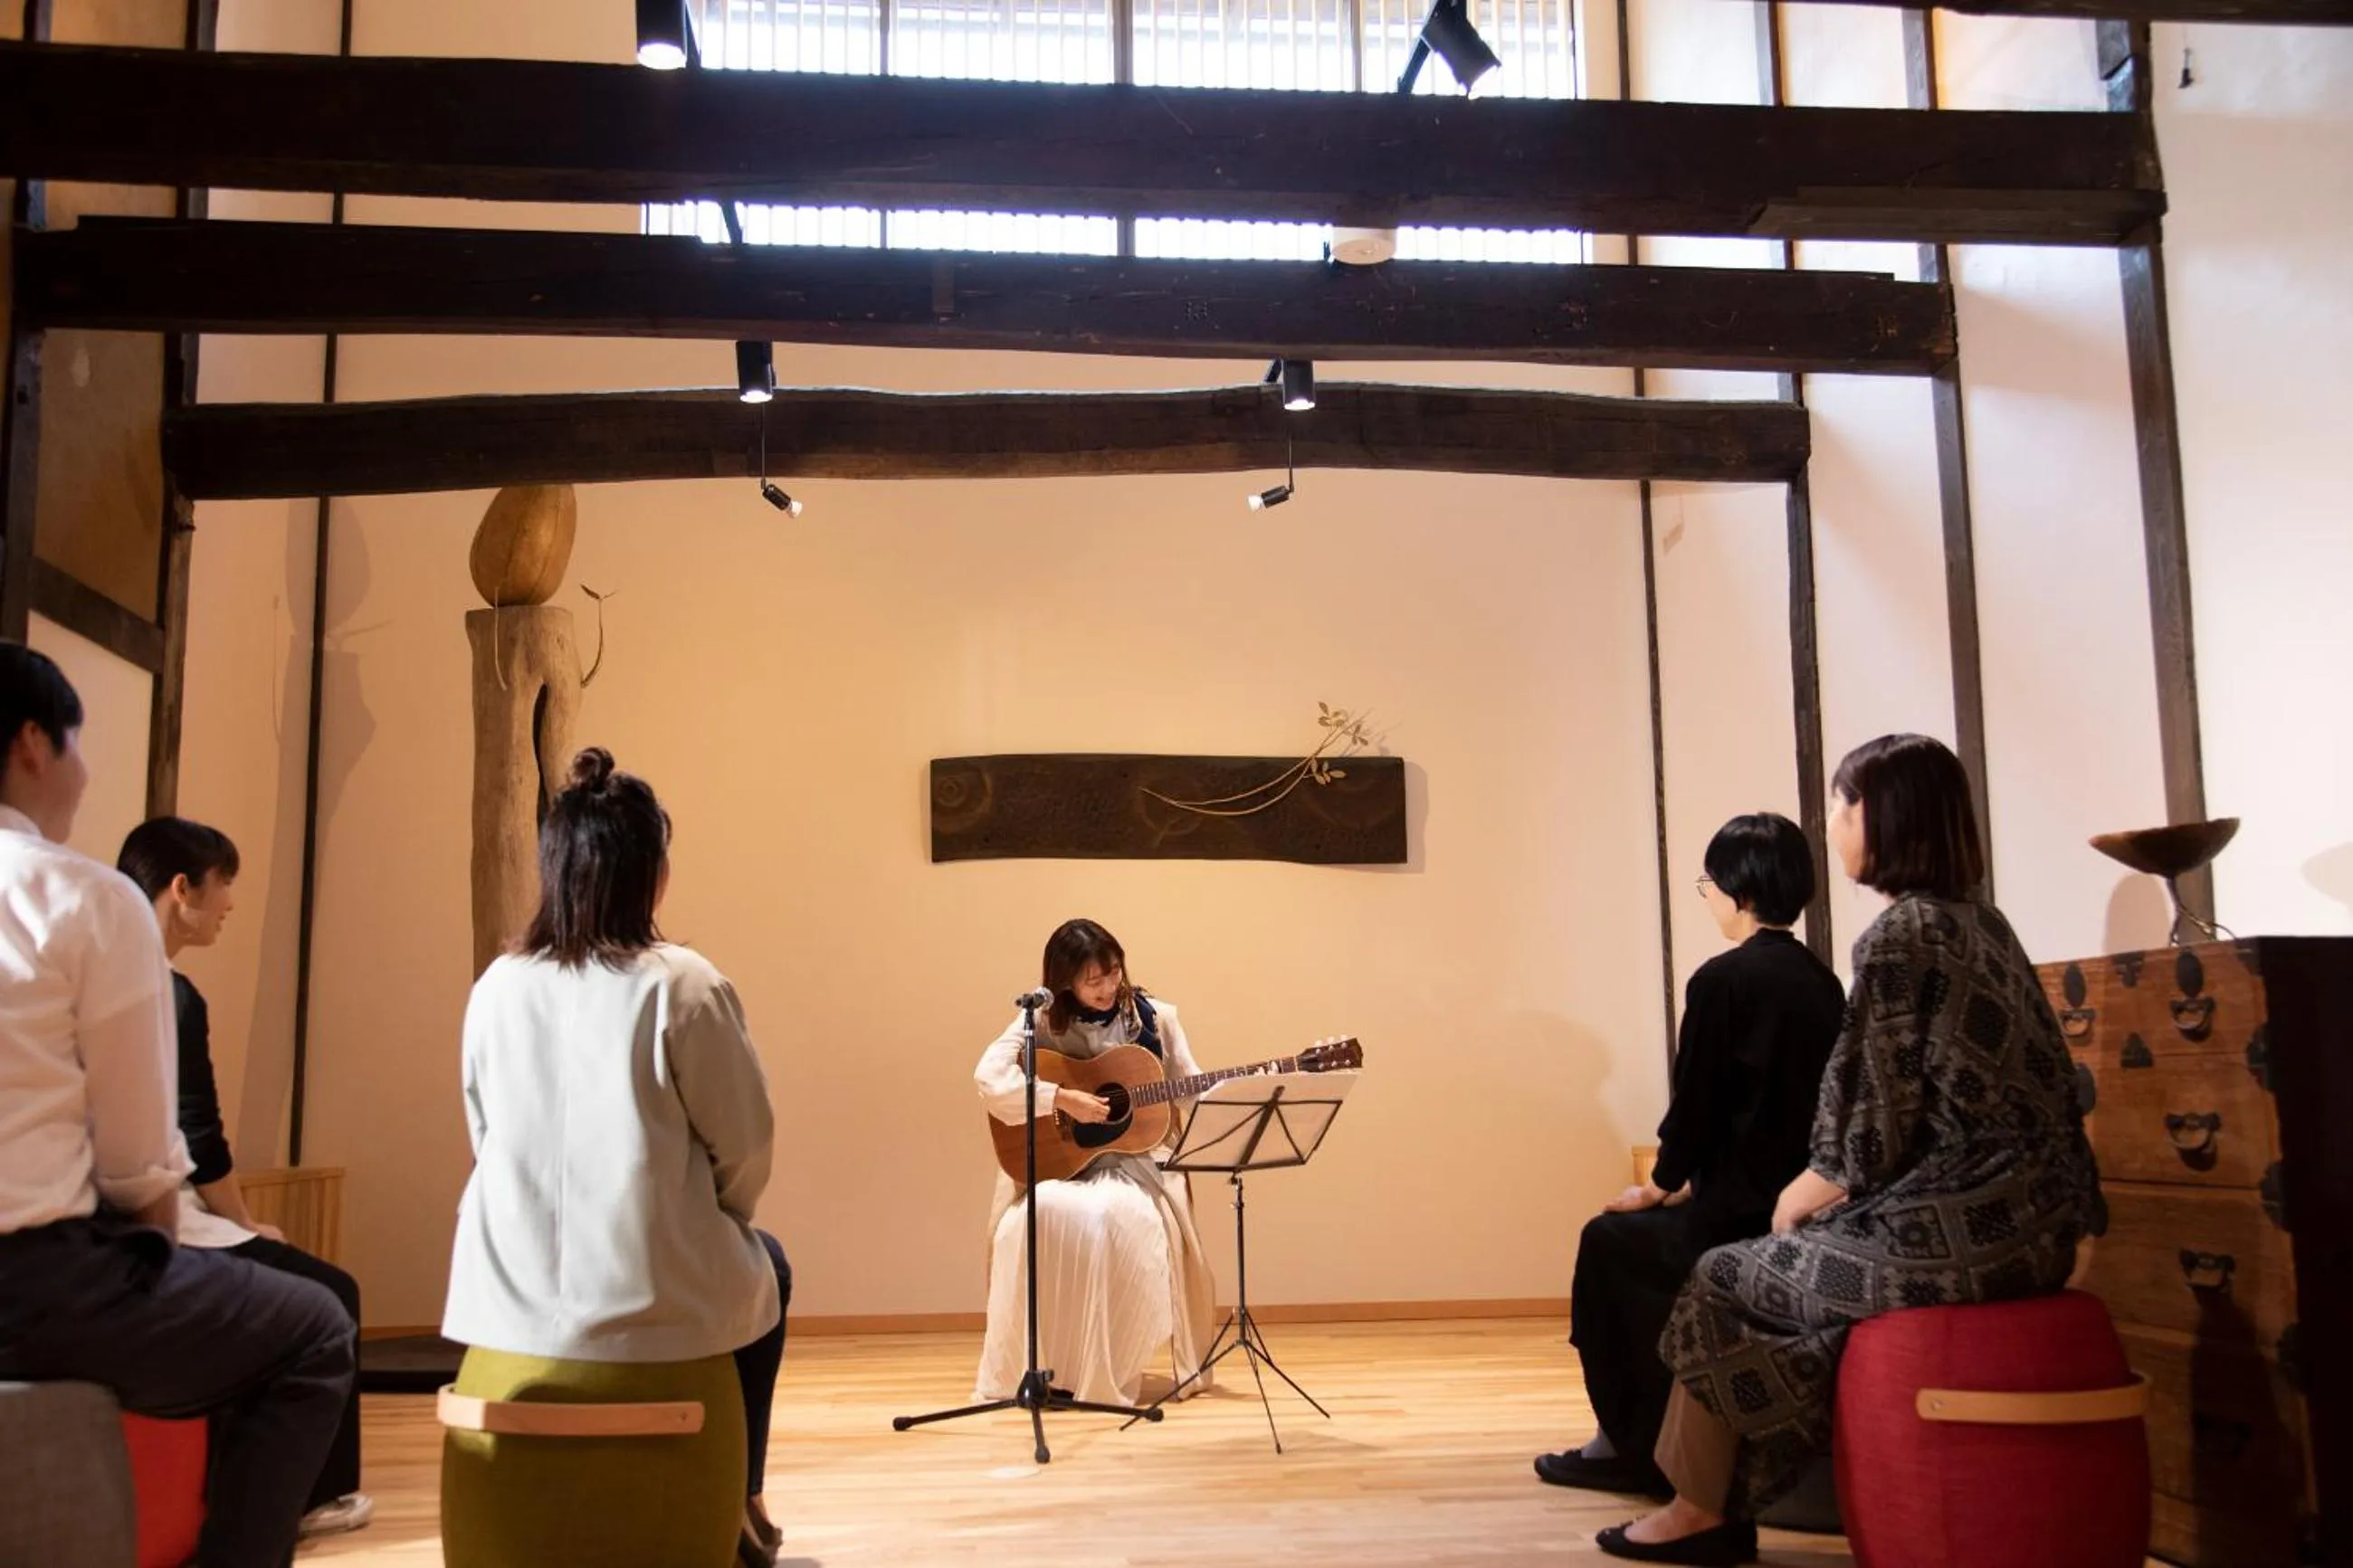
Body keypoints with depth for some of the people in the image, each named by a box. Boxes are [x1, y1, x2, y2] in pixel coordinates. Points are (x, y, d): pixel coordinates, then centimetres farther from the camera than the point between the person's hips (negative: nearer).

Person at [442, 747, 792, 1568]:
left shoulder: (497, 988, -1)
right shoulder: (681, 983, -16)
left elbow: (490, 1140, 9)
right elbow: (745, 1149, -9)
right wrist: (710, 1223, 12)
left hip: (514, 1302, 5)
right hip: (652, 1303, -4)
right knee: (764, 1267, 28)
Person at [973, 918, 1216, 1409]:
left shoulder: (1155, 1018, 4)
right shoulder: (1043, 1021, -1)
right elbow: (988, 1078, -14)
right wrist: (1062, 1098, -22)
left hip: (1132, 1159, 0)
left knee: (1114, 1216, -34)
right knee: (1042, 1216, -33)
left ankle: (1108, 1373, -15)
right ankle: (1023, 1370, -14)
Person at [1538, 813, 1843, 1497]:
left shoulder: (1722, 979, -15)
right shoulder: (1821, 980, 8)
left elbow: (1696, 1102, -13)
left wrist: (1663, 1182, 5)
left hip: (1745, 1212, -8)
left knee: (1610, 1240, 16)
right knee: (1646, 1234, 26)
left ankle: (1633, 1445, 23)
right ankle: (1639, 1440, 29)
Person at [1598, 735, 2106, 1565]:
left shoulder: (1897, 937, -15)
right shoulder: (1982, 920, 12)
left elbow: (1874, 1133, -16)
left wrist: (1801, 1193, 3)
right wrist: (1825, 1187, 16)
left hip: (1957, 1228, -9)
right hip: (2025, 1213, 9)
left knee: (1725, 1280, 9)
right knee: (1773, 1267, 21)